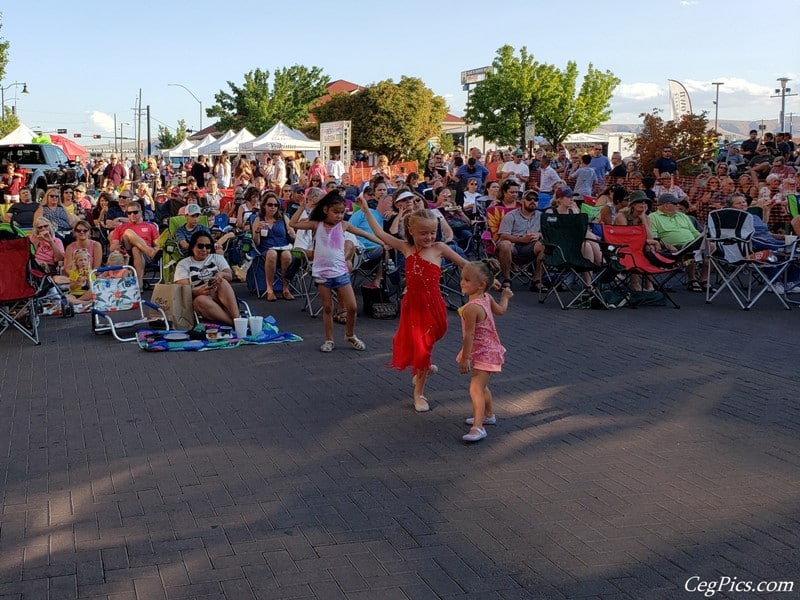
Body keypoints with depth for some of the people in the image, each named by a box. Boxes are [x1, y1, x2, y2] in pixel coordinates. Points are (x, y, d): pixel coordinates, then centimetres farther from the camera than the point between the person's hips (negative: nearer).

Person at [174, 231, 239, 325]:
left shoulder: (217, 258, 17)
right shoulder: (183, 264, 10)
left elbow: (230, 276, 2)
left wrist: (221, 274, -24)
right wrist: (199, 291, -27)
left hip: (221, 298, 2)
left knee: (223, 282, -29)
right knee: (201, 300, -37)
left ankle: (237, 319, -44)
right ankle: (234, 324, -45)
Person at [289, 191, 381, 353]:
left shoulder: (343, 225, 4)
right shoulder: (317, 225, 1)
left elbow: (364, 233, 8)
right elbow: (293, 224, -5)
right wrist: (303, 206, -8)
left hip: (341, 272, 1)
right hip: (322, 273, -1)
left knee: (351, 307, 0)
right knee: (327, 308, 7)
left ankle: (350, 335, 22)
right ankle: (329, 340, 19)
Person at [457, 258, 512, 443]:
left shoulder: (471, 308, -28)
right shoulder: (487, 298, -2)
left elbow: (469, 335, -27)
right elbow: (501, 310, 16)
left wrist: (464, 358, -22)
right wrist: (505, 296, 35)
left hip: (483, 353, -10)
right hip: (488, 349, 10)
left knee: (476, 389, -17)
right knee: (481, 386, 27)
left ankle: (478, 427, -23)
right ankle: (489, 415, 45)